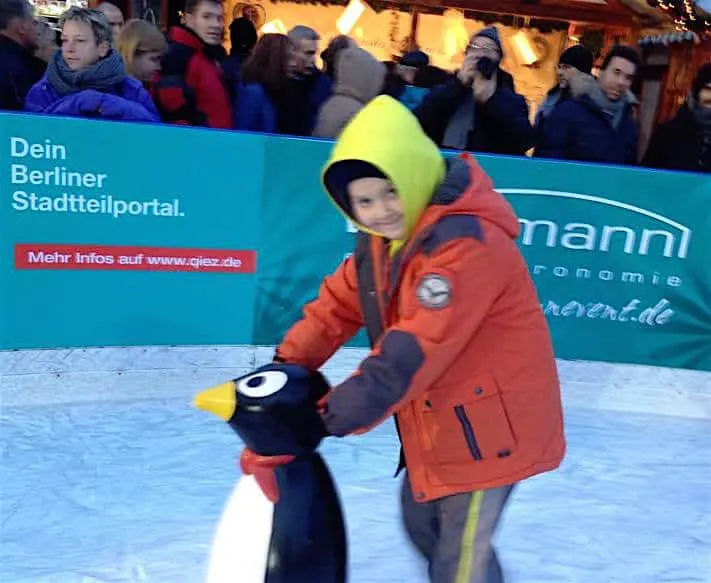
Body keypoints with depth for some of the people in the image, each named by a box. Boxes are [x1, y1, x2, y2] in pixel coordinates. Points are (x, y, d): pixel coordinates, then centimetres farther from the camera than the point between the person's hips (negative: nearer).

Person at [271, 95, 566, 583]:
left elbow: (413, 352, -36)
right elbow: (339, 305, 3)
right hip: (440, 420, 9)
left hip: (490, 422, -9)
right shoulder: (382, 236, 0)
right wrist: (286, 367, -9)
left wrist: (334, 416, -34)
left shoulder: (465, 244, -31)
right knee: (422, 524, 27)